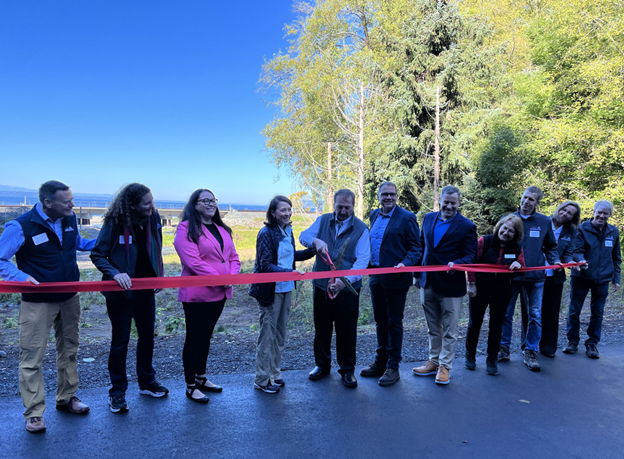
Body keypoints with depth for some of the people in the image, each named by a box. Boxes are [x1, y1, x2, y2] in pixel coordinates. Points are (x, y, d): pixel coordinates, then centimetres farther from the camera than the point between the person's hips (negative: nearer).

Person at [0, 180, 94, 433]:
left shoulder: (70, 219, -1)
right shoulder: (21, 226, -18)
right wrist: (22, 277, -25)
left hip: (69, 298, 6)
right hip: (38, 302, -5)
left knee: (69, 349, 16)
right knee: (32, 357, 1)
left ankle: (66, 398, 33)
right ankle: (34, 413, 14)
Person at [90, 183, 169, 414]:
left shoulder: (153, 218, -3)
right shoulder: (115, 223, -17)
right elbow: (97, 255, -12)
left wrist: (159, 275, 7)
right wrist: (115, 273, -28)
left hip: (146, 289, 5)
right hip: (121, 291, -5)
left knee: (147, 336, 16)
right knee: (120, 341, 4)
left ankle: (147, 382, 34)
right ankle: (117, 391, 21)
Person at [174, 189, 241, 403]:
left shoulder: (222, 229, 13)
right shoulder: (186, 229, -10)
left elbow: (233, 257, 12)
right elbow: (193, 262, -21)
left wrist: (231, 276, -8)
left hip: (220, 293, 7)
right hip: (196, 293, -7)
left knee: (206, 336, 18)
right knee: (194, 338, 3)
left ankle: (201, 378, 33)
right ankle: (190, 386, 17)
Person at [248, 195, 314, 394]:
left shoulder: (288, 231, 7)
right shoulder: (267, 233, -15)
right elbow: (266, 265, -19)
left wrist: (313, 251, 18)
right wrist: (289, 272, -30)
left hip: (285, 288, 8)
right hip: (270, 290, -8)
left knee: (280, 333, 16)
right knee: (267, 334, 1)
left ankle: (274, 373, 30)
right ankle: (262, 379, 15)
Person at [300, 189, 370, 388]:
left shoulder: (360, 228, -3)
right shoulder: (323, 221, 6)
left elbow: (362, 260, -12)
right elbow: (304, 236, -2)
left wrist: (345, 279, -27)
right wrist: (316, 241, -25)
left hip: (347, 288, -2)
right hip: (321, 285, 3)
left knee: (347, 331, 6)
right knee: (321, 328, 14)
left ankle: (347, 370, 24)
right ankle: (322, 365, 33)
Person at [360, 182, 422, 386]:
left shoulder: (406, 218, -9)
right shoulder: (374, 215, 10)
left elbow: (416, 248, -8)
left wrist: (405, 264, -24)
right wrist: (368, 266, 8)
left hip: (395, 278, -6)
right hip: (376, 277, 6)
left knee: (394, 322, 5)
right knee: (380, 321, 16)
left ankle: (393, 367, 17)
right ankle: (380, 362, 30)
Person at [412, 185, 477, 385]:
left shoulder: (467, 226, -8)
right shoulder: (428, 218, 6)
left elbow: (470, 256, -8)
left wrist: (456, 264, -28)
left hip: (450, 285, -5)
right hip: (427, 283, 5)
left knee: (450, 330, 7)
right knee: (433, 328, 18)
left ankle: (445, 366, 21)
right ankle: (434, 362, 32)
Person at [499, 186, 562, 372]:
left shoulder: (545, 222, 4)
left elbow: (550, 247, 13)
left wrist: (555, 260, -4)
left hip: (535, 276, 1)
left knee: (534, 316, 5)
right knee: (505, 313, 6)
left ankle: (531, 352, 16)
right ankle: (503, 348, 20)